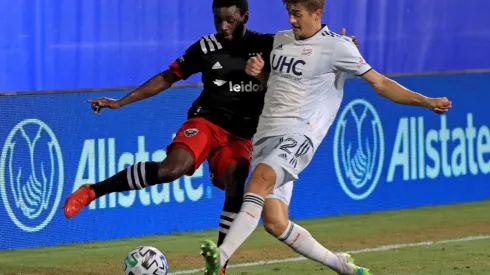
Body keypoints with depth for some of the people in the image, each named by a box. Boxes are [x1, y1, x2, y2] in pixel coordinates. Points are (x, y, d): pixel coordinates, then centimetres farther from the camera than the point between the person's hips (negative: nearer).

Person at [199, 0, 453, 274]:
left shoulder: (337, 46, -4)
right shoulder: (281, 39, 15)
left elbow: (379, 83, -3)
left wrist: (426, 102, -12)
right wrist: (257, 71, 9)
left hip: (299, 133, -7)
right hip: (267, 133, 7)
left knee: (260, 179, -34)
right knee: (274, 222, 1)